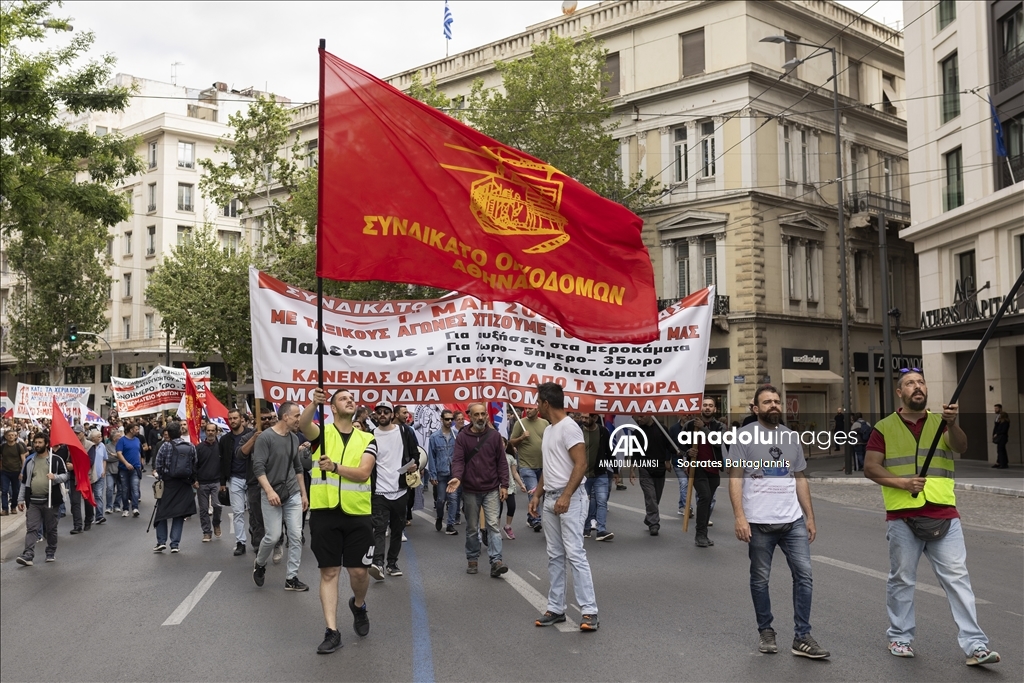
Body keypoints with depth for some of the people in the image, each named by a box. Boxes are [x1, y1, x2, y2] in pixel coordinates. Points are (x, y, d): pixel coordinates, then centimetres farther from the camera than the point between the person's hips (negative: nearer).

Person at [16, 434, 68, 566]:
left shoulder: (56, 459, -2)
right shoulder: (29, 461, 9)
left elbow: (65, 475, -1)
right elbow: (24, 481, 13)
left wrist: (55, 477, -22)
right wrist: (21, 499, 9)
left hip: (50, 500, -2)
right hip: (33, 501, 2)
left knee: (51, 529, 8)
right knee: (31, 528, -5)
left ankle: (51, 553, 21)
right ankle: (28, 555, -11)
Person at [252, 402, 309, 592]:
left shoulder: (294, 438, 8)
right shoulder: (265, 437, -11)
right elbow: (258, 467, -15)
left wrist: (304, 493, 15)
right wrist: (269, 490, -24)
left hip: (293, 495, 6)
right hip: (272, 495, -5)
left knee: (296, 537, 1)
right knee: (273, 536, -4)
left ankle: (291, 578, 8)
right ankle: (259, 564, 26)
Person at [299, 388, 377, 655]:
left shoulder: (367, 439, 6)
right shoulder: (321, 433, 4)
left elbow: (363, 473, -9)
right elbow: (302, 424, -20)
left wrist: (335, 466, -24)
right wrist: (314, 403, -38)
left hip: (358, 514, 1)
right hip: (324, 512, -1)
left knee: (358, 571, 4)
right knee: (329, 572, 2)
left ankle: (358, 605, 36)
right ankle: (332, 631, 9)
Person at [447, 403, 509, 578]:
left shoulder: (494, 435, 1)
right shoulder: (462, 437, -2)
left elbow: (502, 462, 3)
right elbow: (458, 460, -8)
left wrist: (504, 485, -2)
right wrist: (457, 477, -28)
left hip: (492, 490, 0)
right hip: (470, 491, 0)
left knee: (493, 525, -8)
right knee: (472, 528, 11)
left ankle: (496, 560, -11)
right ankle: (472, 559, 23)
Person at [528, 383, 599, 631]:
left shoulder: (569, 427, -13)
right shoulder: (548, 430, 17)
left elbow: (581, 464, -20)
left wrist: (565, 496, -26)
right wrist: (537, 494, 16)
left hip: (570, 499, -9)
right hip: (550, 499, 9)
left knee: (574, 553, -12)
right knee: (555, 556, 10)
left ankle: (589, 611, -10)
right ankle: (556, 609, 16)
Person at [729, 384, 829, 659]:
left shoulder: (792, 437, 13)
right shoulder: (745, 436, -3)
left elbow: (800, 479, 17)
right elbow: (735, 479, -7)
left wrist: (810, 517, 12)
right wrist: (739, 517, -16)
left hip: (793, 521, 4)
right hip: (759, 522, -4)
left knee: (804, 575, 0)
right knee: (760, 579, 7)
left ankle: (802, 638, 6)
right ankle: (765, 631, 23)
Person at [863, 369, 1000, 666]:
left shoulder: (940, 422, 8)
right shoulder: (885, 427, 3)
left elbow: (961, 447, -10)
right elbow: (870, 467, -1)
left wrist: (952, 423, -30)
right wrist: (902, 482, -15)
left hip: (944, 516, 1)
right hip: (902, 518, -1)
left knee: (958, 578, -2)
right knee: (901, 579, 9)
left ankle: (974, 645, -1)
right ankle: (900, 637, 21)